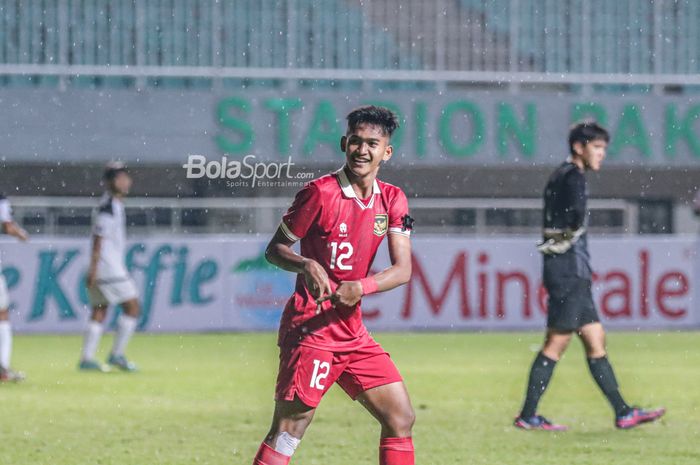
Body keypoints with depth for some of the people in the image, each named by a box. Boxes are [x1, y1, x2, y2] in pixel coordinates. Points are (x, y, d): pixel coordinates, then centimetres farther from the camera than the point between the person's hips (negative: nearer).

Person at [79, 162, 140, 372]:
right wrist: (93, 269, -22)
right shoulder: (108, 207, -14)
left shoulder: (115, 205, 16)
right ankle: (117, 354, -2)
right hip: (107, 268, -10)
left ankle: (87, 359, 9)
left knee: (99, 313, 9)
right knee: (132, 307, -6)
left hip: (114, 266, 10)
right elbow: (98, 239, -19)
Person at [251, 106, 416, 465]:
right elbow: (274, 249, -4)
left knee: (401, 418, 6)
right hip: (311, 328, -7)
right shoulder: (321, 192, -11)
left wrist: (362, 287, -20)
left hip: (352, 331, 7)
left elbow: (403, 269, -1)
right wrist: (307, 265, -25)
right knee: (288, 431, -10)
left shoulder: (392, 200, 6)